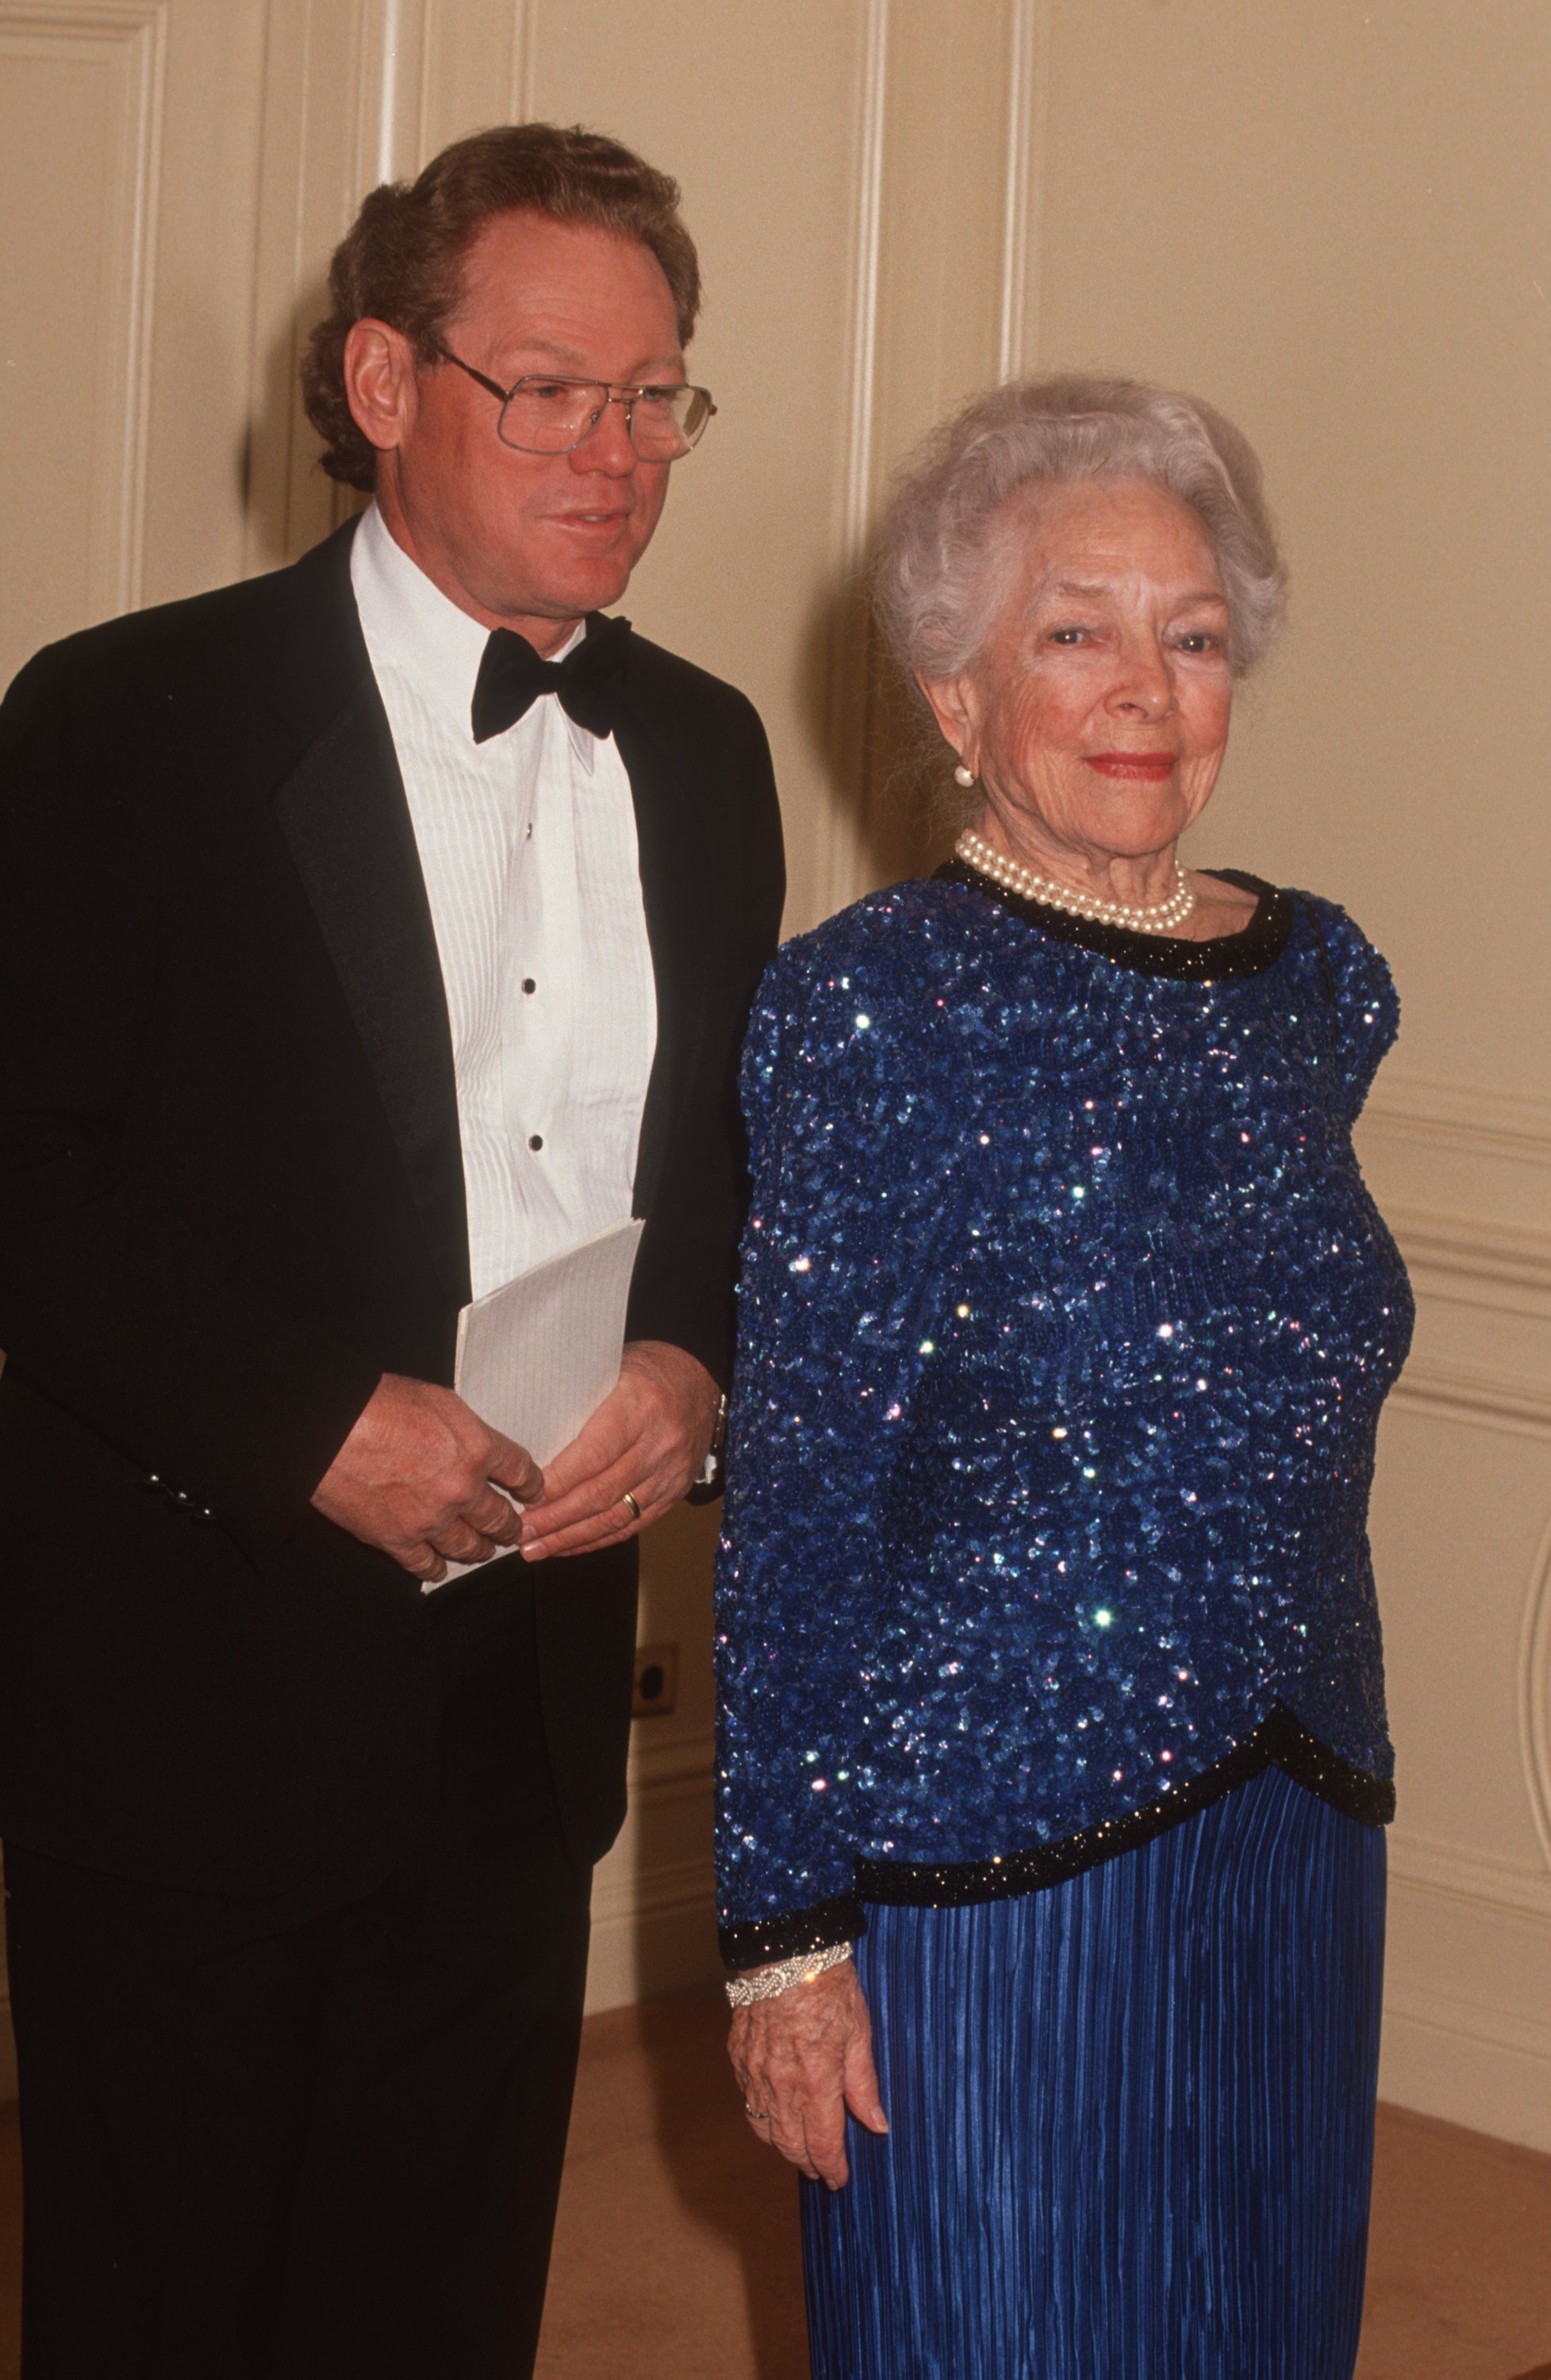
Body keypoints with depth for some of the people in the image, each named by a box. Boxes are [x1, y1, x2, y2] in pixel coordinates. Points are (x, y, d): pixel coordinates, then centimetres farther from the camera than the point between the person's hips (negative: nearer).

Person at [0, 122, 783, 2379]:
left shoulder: (699, 751, 8)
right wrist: (321, 1422, -21)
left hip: (534, 1672, 5)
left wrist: (693, 1367, -6)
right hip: (195, 1681, -5)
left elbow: (739, 1142, 15)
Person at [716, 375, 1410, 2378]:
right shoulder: (875, 1007, -10)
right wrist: (781, 1923, -10)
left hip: (1292, 1844, 6)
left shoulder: (1316, 982, 6)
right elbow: (796, 1497, -10)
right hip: (982, 1858, -5)